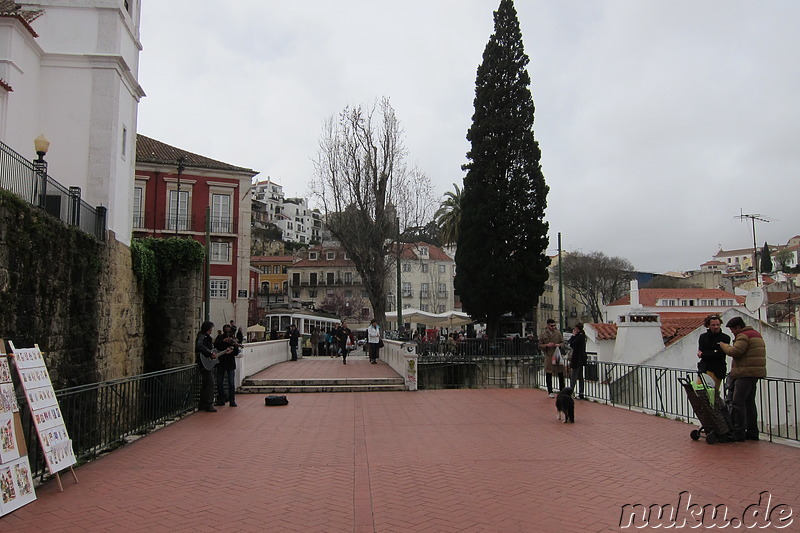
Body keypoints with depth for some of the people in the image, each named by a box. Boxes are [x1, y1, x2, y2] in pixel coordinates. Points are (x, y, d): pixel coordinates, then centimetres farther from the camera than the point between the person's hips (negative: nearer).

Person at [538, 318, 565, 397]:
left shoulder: (558, 333, 8)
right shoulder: (543, 334, 1)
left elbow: (563, 342, 14)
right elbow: (539, 346, 2)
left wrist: (559, 345, -8)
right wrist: (547, 345, -15)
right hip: (548, 357, -2)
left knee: (561, 374, 2)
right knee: (548, 375, 3)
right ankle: (550, 392, 13)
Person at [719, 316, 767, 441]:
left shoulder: (743, 336, -12)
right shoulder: (756, 335, 21)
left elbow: (734, 352, -22)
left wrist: (723, 345, -5)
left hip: (745, 374, -11)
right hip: (754, 374, 11)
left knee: (738, 403, -8)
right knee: (749, 403, 15)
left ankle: (739, 433, -8)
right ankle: (752, 432, 19)